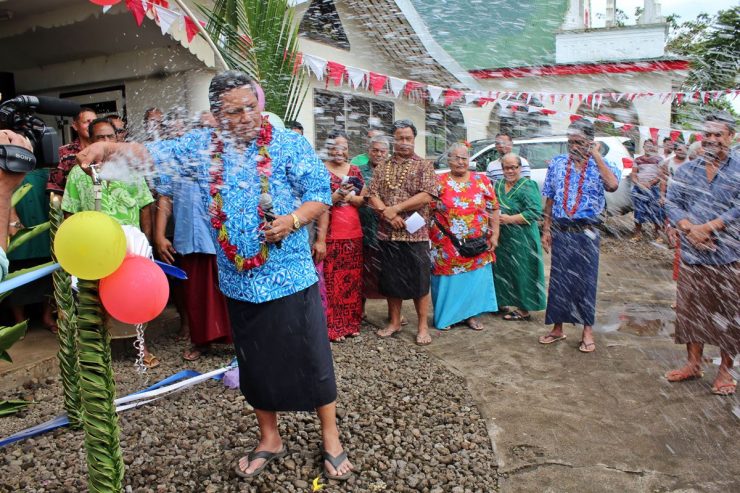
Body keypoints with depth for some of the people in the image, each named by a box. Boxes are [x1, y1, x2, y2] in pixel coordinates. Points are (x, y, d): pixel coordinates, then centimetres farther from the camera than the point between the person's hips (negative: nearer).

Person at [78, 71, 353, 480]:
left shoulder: (289, 144, -5)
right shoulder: (202, 145, 4)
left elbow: (320, 192, -6)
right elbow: (155, 152, 3)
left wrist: (294, 220, -24)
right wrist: (110, 148, -15)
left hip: (290, 277, -3)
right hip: (238, 282, 4)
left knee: (310, 360, 5)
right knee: (255, 364, 16)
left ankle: (331, 438, 25)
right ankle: (269, 439, 36)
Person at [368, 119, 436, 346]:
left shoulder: (424, 166, 1)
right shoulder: (382, 168, 12)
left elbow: (426, 195, -11)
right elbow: (372, 195, 4)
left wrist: (395, 208, -14)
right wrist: (386, 213, -14)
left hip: (415, 233, -3)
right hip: (387, 233, 4)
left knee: (419, 280, 1)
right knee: (391, 279, 11)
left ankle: (422, 326, 12)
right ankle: (395, 322, 24)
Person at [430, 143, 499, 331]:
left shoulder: (482, 180, 4)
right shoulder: (438, 181, -1)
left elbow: (493, 209, 6)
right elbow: (427, 210, -1)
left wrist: (494, 235, 1)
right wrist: (430, 236, -5)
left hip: (477, 245, 2)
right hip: (447, 245, -2)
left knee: (475, 279, 8)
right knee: (448, 279, 6)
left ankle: (471, 314, 24)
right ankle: (445, 316, 22)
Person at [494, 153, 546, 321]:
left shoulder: (527, 186, -9)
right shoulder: (498, 185, 13)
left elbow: (535, 212, -17)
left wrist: (509, 219, -20)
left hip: (521, 240, -7)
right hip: (503, 238, 7)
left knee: (521, 272, -1)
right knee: (504, 271, 12)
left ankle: (524, 310, 10)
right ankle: (508, 302, 27)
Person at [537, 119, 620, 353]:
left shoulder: (600, 165, -2)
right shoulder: (556, 163, 5)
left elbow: (613, 185, -25)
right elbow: (549, 200, 8)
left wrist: (597, 156, -18)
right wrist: (546, 230, 5)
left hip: (586, 231, -2)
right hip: (560, 230, 2)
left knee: (585, 280, 4)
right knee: (558, 279, 8)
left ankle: (587, 331, 18)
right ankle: (557, 328, 22)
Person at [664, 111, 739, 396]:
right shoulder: (685, 171, 10)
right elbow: (672, 203, 2)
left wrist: (706, 228, -17)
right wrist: (689, 229, -15)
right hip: (692, 256, 3)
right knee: (691, 312, 11)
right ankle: (693, 364, 26)